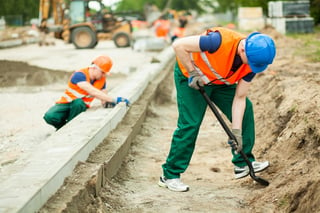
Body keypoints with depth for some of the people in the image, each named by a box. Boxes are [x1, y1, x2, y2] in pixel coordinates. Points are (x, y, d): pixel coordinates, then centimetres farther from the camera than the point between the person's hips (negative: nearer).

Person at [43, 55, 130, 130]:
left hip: (81, 106, 4)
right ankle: (63, 127, -3)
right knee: (50, 116, -35)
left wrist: (106, 102, -24)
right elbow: (93, 92, -35)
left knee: (78, 102, -36)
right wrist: (114, 99, -38)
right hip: (67, 103, -3)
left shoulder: (102, 80, -3)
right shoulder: (79, 75, -25)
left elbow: (104, 97, 3)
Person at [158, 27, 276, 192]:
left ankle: (243, 163, 15)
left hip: (220, 82, 7)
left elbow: (239, 98, -12)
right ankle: (169, 175, 0)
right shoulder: (221, 41, -38)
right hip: (190, 77, -7)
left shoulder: (252, 62, -17)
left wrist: (236, 131, -16)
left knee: (245, 110, 1)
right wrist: (193, 73, -28)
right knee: (190, 124, -12)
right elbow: (179, 45, -35)